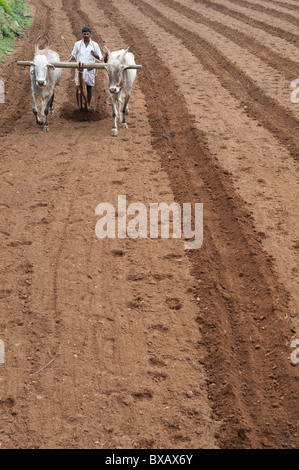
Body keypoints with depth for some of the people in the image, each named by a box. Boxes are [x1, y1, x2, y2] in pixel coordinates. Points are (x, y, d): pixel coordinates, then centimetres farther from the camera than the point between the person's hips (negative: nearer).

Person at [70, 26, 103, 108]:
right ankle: (78, 106, 5)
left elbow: (100, 57, 7)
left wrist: (95, 55, -15)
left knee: (89, 88, 5)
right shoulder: (77, 44, 6)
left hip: (90, 70, 0)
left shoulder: (95, 45, 5)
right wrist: (72, 57, -13)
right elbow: (74, 55, 11)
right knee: (78, 88, -3)